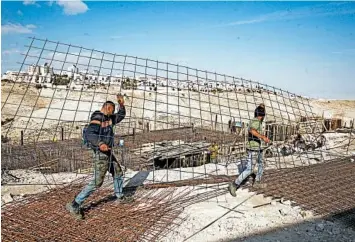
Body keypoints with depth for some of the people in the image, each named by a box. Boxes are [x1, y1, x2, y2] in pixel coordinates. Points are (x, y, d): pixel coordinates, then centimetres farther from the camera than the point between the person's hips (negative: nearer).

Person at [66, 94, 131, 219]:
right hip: (101, 154, -10)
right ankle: (74, 205, -4)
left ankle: (120, 196, 40)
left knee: (118, 173, 21)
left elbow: (121, 116, 23)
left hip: (108, 153, 10)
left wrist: (122, 104, 5)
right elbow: (88, 134, -31)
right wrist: (100, 144, -48)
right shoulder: (97, 118, -18)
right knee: (97, 182, -11)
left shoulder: (108, 119, 11)